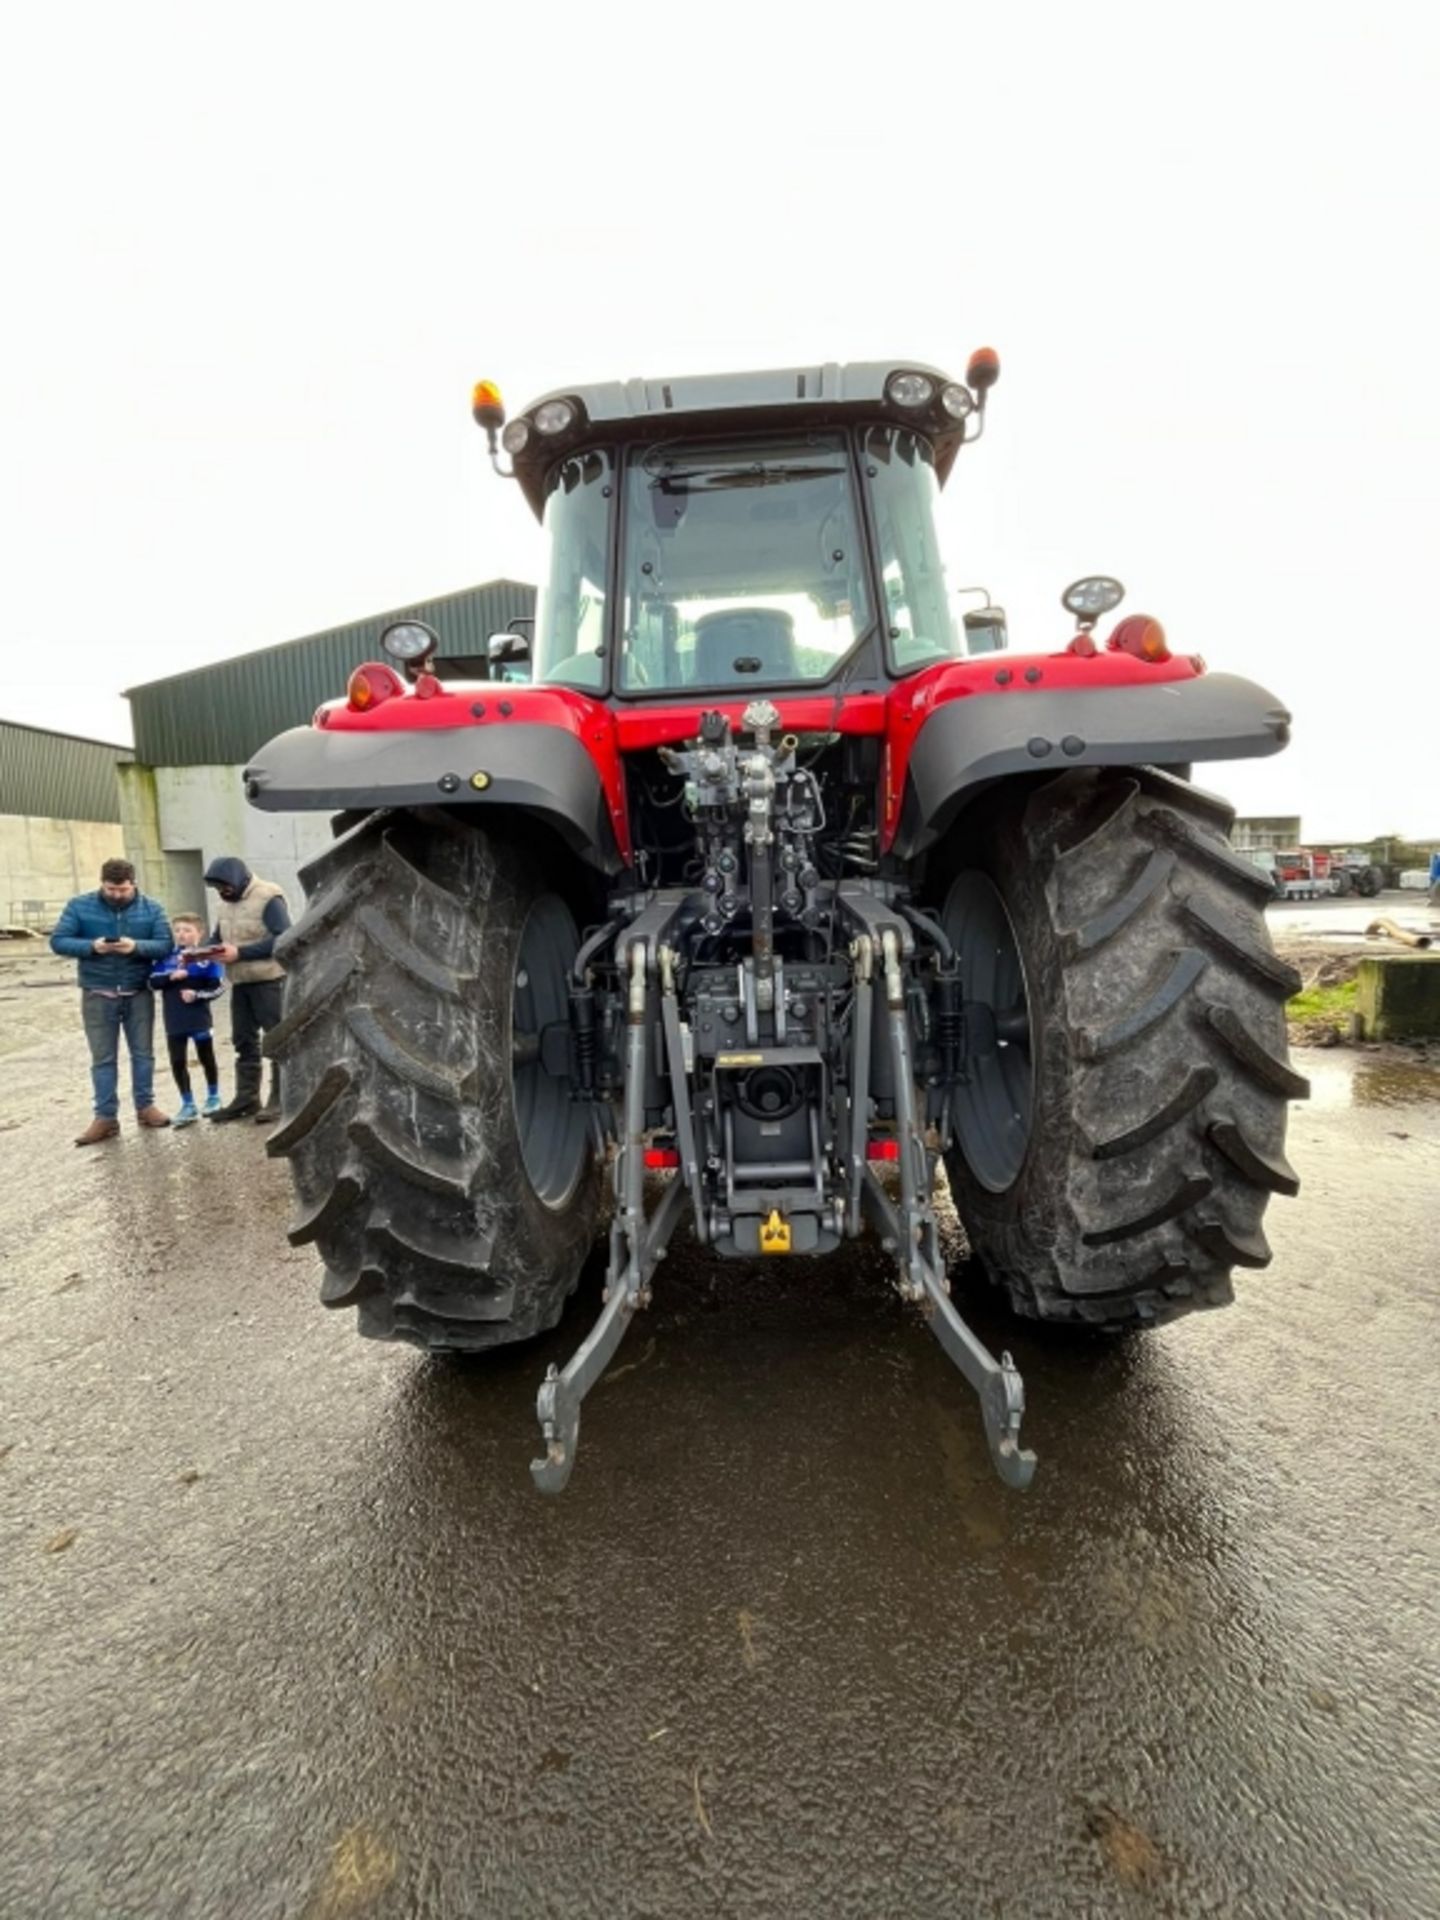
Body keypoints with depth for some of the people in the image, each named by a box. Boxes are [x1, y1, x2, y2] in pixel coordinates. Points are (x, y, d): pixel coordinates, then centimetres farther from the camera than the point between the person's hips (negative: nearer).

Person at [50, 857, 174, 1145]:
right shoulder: (79, 906, -1)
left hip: (139, 994, 1)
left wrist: (137, 946, -24)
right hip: (97, 996, -1)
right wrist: (91, 946, -22)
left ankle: (145, 1106, 22)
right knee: (103, 1058, 5)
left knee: (143, 1053, 10)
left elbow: (165, 944, -6)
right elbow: (58, 941, -4)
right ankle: (105, 1117, 11)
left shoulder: (152, 909, 0)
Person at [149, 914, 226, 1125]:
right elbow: (153, 981, -1)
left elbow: (218, 987, -9)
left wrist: (197, 995, -21)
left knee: (206, 1059, 12)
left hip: (200, 1020, -3)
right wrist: (171, 976, -17)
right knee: (177, 1063, 5)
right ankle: (188, 1105, 15)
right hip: (174, 1022, 3)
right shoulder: (167, 957, 3)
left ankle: (213, 1098, 30)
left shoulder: (206, 958, -8)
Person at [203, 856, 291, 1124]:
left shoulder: (268, 898, -12)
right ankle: (246, 1097, 20)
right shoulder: (224, 904, 15)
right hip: (239, 983, 8)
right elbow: (217, 938, 20)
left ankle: (280, 1099, 4)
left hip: (270, 980, -8)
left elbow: (282, 939, -20)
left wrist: (239, 952, -22)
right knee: (244, 1040, 11)